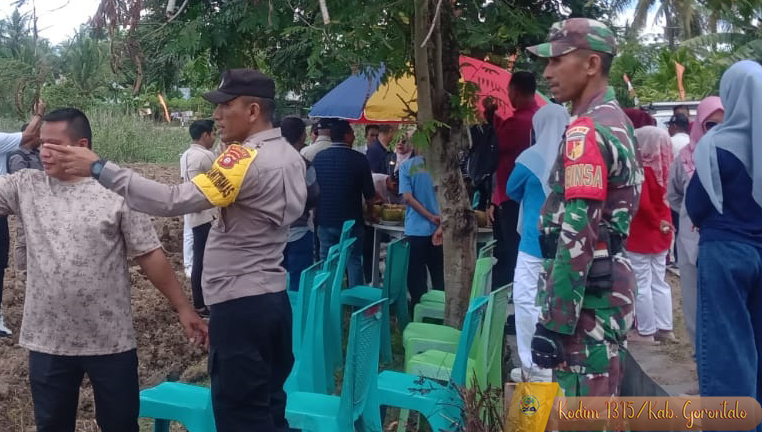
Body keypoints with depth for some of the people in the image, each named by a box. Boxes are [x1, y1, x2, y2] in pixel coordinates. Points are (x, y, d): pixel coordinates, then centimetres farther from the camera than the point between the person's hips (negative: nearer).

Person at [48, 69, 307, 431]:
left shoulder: (248, 159, -20)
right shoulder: (290, 157, 9)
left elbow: (174, 201, -27)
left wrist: (99, 169, -25)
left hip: (240, 306, -9)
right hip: (273, 298, 9)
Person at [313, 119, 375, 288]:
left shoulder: (319, 157, -1)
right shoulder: (359, 159, -10)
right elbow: (370, 195, -6)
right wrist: (377, 199, 17)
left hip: (325, 221, 3)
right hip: (351, 221, -3)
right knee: (353, 261, 7)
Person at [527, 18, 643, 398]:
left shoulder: (587, 131, -17)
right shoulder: (616, 122, 15)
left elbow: (578, 235, -23)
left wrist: (553, 322, -21)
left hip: (587, 293, -10)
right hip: (609, 283, 10)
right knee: (599, 403, 18)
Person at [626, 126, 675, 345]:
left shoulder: (641, 170, -19)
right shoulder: (661, 168, 4)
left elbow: (643, 204, -24)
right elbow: (659, 200, 7)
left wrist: (656, 222, -13)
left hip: (640, 236, -8)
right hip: (660, 235, 8)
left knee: (641, 285, 1)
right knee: (659, 283, 14)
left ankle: (646, 332, 7)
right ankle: (664, 328, 19)